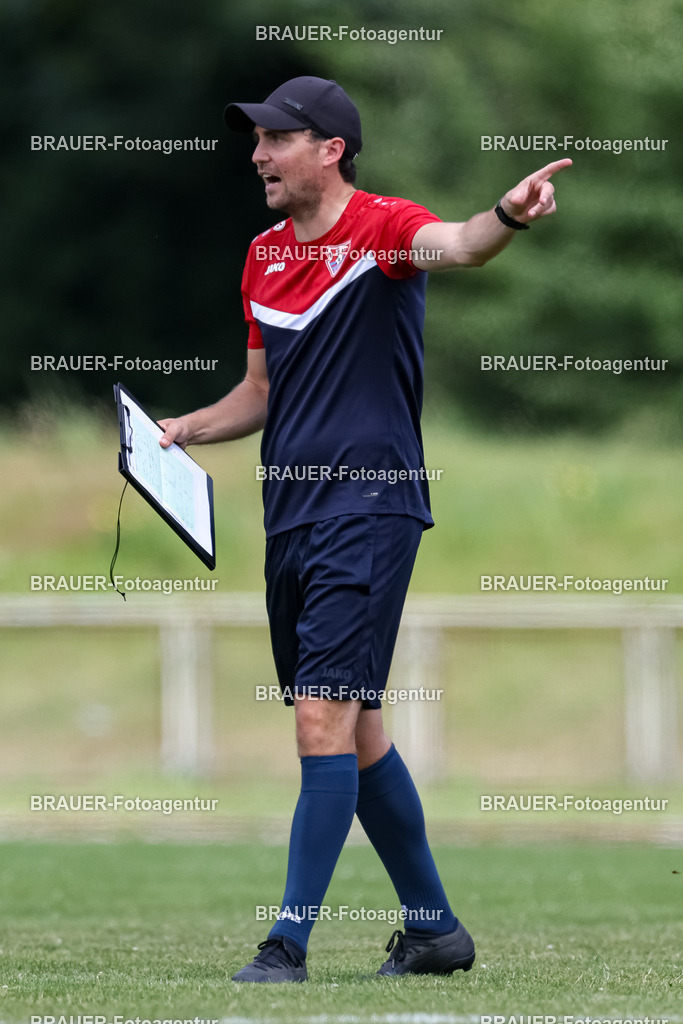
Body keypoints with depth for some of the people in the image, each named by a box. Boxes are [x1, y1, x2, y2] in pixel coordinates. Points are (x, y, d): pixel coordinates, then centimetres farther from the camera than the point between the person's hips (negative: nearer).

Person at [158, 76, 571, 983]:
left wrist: (508, 217, -53)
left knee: (325, 719, -14)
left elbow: (454, 245, -32)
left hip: (369, 509, -8)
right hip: (293, 516, 8)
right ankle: (433, 926, 25)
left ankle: (288, 948, -14)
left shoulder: (382, 227, -10)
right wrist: (185, 429, 7)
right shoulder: (264, 255, 12)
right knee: (357, 731, 13)